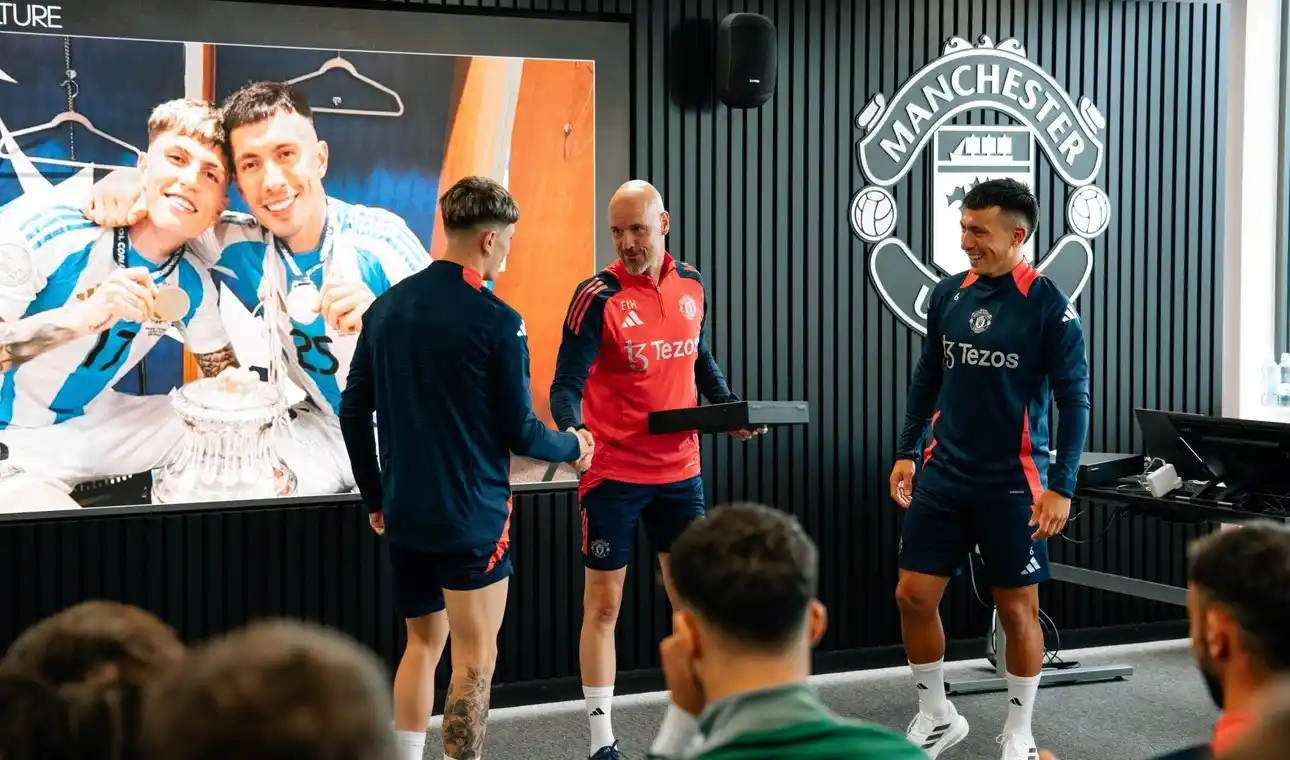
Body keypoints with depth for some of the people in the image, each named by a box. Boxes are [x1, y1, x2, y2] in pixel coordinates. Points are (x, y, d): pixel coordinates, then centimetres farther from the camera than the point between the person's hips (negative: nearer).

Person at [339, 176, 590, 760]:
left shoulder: (385, 308, 4)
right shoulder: (497, 322, -14)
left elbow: (353, 414, 8)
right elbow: (519, 432, -11)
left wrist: (376, 497, 19)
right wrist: (572, 447, 8)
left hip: (403, 515, 6)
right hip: (472, 516, -6)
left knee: (422, 642, 20)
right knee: (474, 658, 2)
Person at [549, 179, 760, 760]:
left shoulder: (691, 285, 4)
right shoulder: (597, 297, -13)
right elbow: (567, 381, -16)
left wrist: (731, 408, 3)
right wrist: (571, 429, -35)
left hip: (679, 470, 5)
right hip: (613, 473, -5)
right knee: (603, 602, 2)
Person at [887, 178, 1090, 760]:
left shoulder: (1049, 306, -12)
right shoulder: (948, 294, 2)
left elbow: (1073, 400, -11)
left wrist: (1061, 486, -15)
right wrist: (906, 453, 12)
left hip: (1013, 483, -4)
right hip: (944, 474, 5)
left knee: (1017, 608, 7)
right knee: (914, 595, 4)